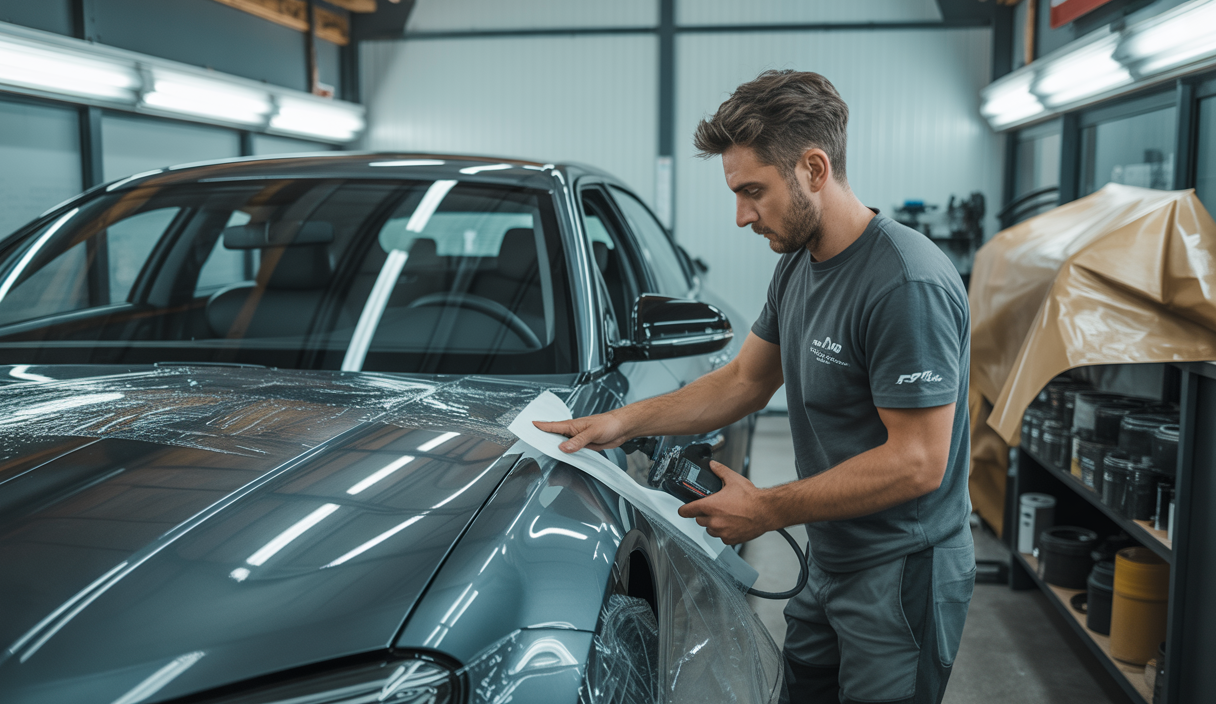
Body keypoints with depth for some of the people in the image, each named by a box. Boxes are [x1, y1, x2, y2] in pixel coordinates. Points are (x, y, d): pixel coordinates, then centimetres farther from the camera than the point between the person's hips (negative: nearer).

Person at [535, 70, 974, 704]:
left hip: (901, 580, -8)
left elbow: (917, 462, -26)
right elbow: (744, 381, 13)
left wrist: (766, 510, -19)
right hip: (828, 564, 8)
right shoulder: (797, 265, 4)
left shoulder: (908, 284, -25)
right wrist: (625, 421, 3)